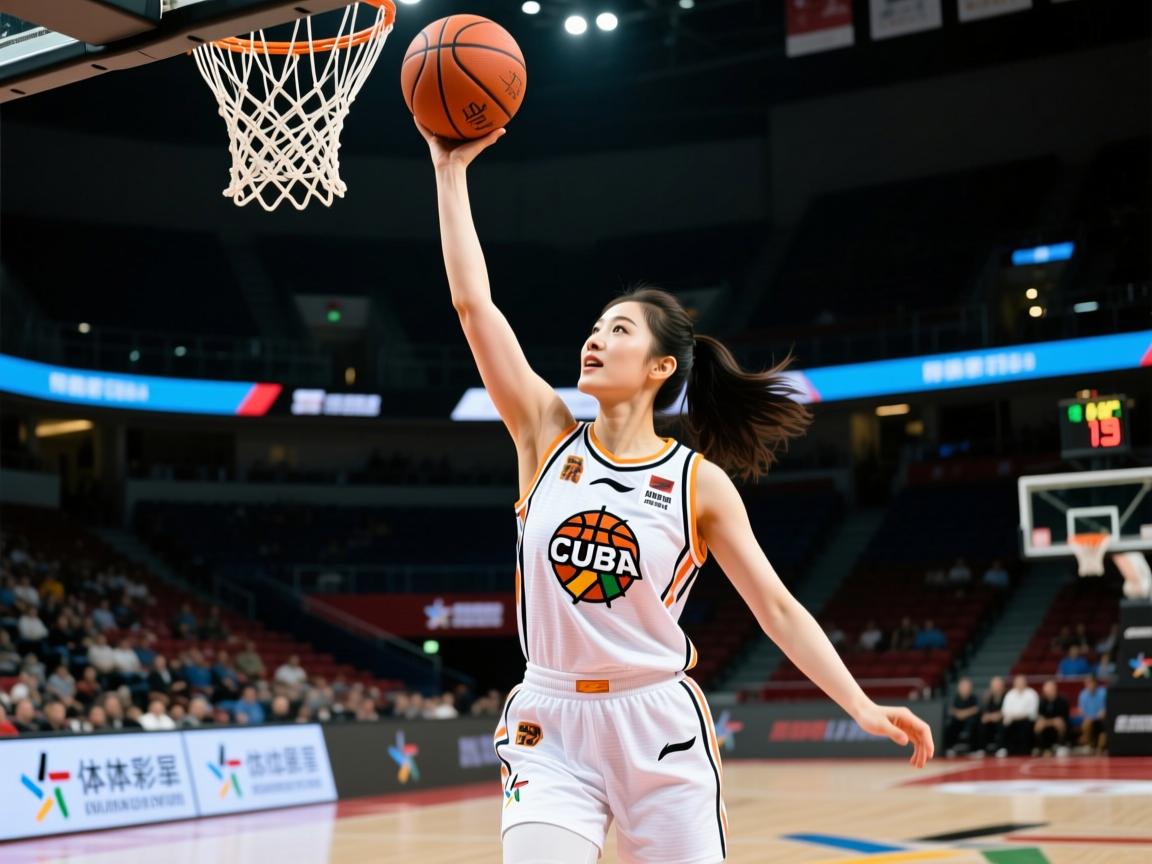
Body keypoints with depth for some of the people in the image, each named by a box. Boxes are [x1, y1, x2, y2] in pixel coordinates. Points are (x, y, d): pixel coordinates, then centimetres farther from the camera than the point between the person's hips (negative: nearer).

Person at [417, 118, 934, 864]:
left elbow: (778, 608, -1)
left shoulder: (701, 482, -3)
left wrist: (863, 709, -11)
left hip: (658, 724, -1)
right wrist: (451, 170, -6)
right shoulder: (547, 433, 1)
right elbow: (473, 301, -5)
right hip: (553, 725, 1)